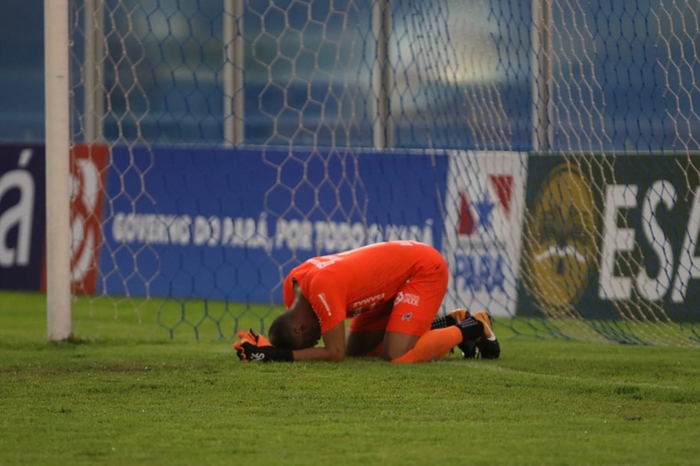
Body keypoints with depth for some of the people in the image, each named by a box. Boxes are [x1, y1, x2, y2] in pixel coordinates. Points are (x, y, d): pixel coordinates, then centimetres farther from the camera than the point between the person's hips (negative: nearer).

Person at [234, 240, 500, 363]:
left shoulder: (321, 288, -33)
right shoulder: (293, 284, -7)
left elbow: (336, 353, -30)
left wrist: (278, 355, -30)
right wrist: (267, 348, -14)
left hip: (424, 270, -9)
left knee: (396, 355, -22)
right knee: (356, 348, 6)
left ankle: (473, 328, 0)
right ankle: (448, 324, 17)